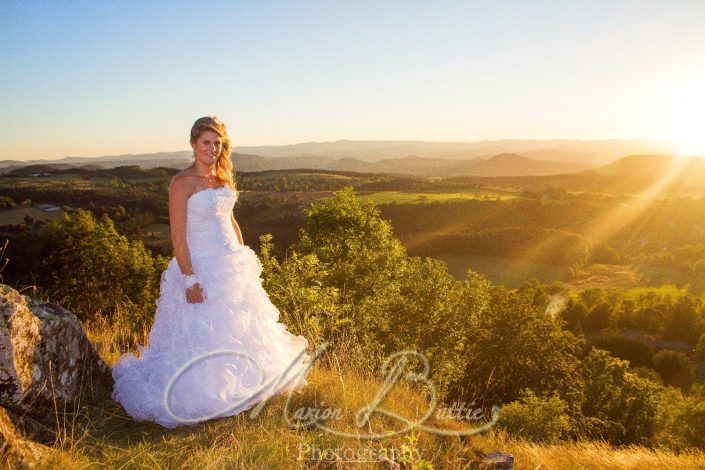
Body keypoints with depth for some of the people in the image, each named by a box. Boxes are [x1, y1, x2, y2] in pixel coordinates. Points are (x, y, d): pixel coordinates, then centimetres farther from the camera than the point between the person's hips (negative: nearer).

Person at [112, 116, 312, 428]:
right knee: (203, 336, 1)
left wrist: (244, 261, 14)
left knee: (240, 331, 18)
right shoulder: (182, 182, -13)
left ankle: (238, 388, 38)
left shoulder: (223, 179, 8)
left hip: (233, 266, 8)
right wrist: (190, 278, -20)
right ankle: (200, 399, 19)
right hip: (201, 268, -8)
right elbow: (178, 234, -17)